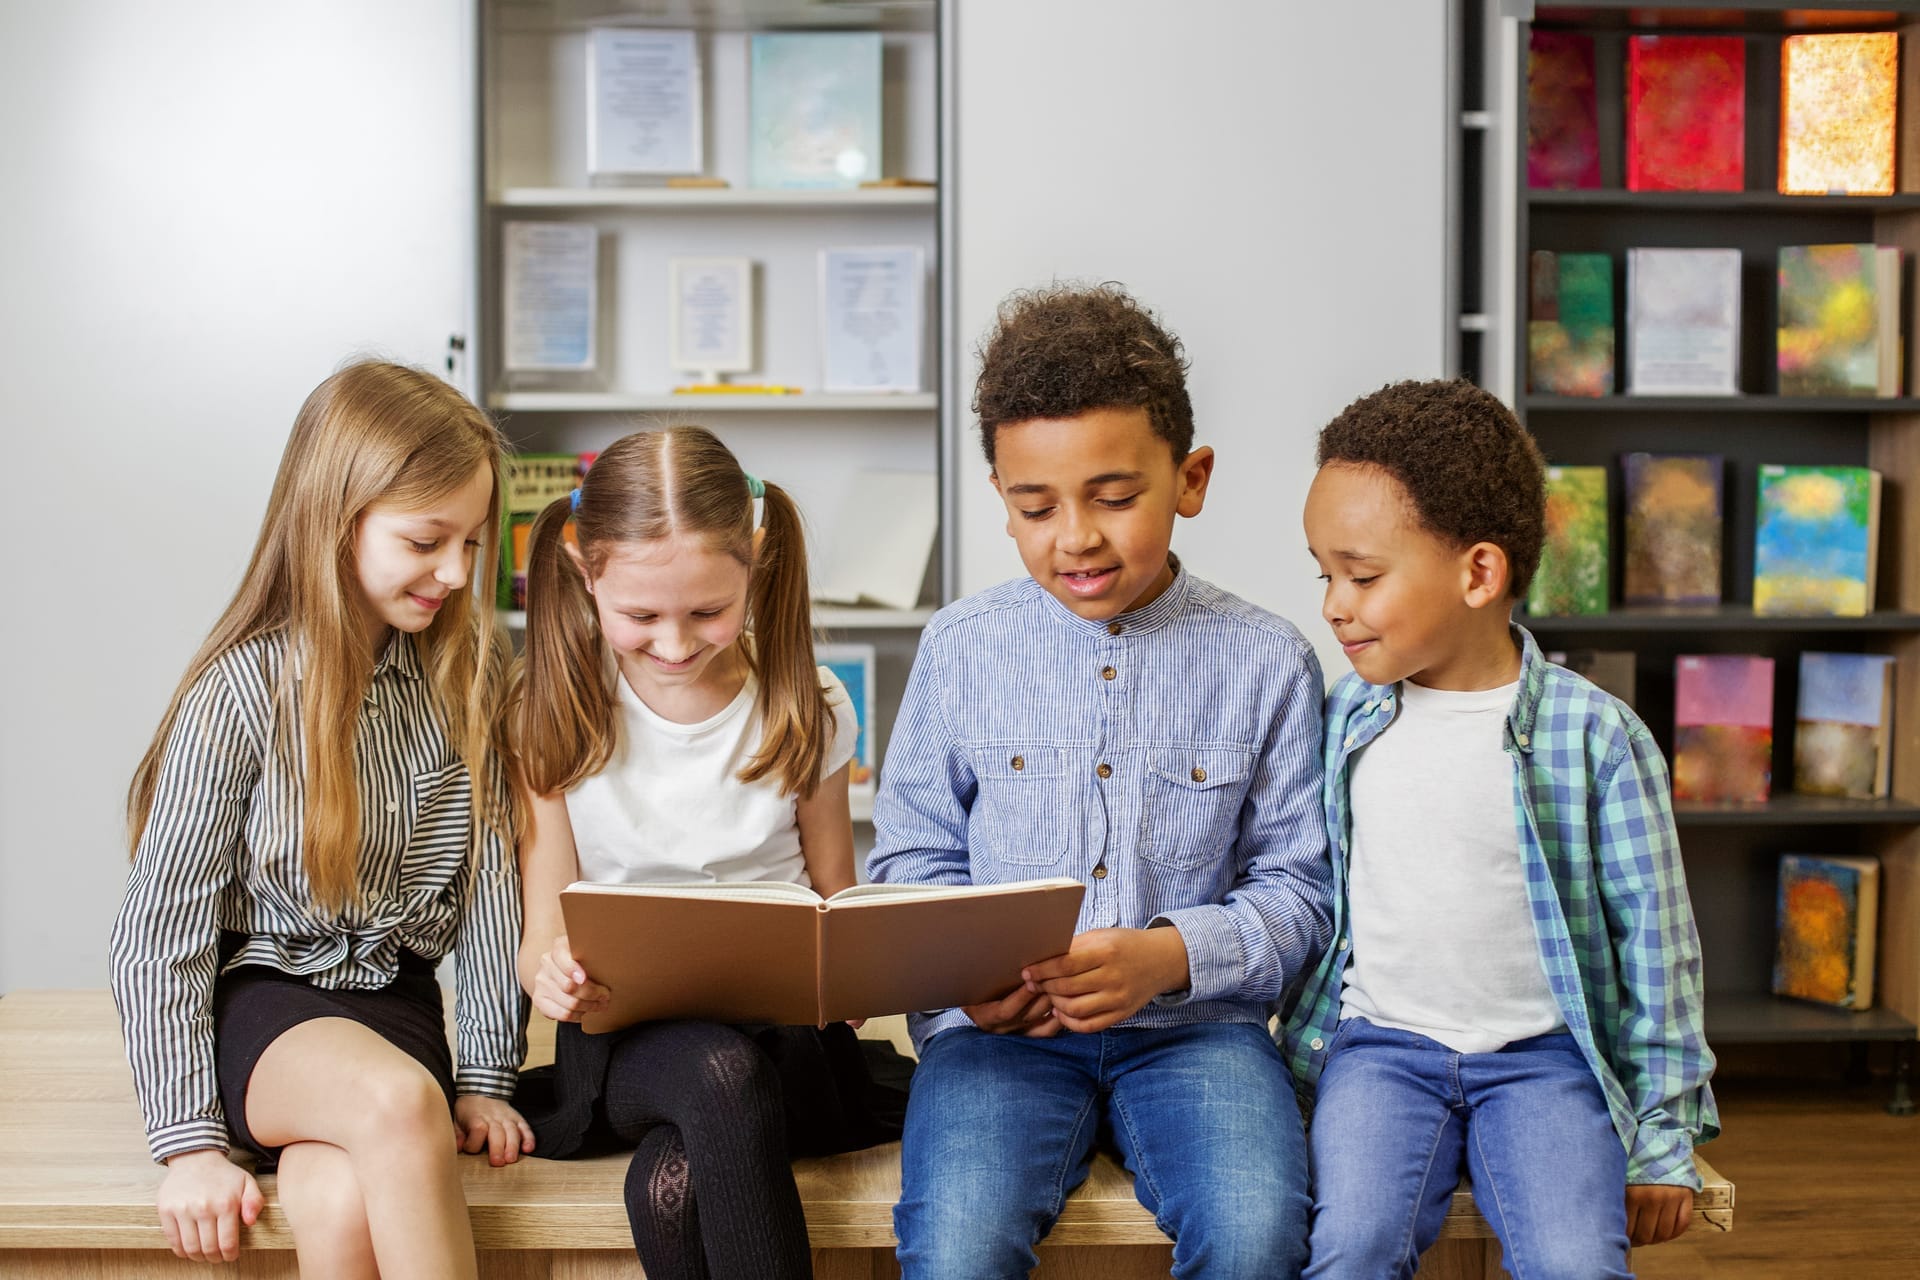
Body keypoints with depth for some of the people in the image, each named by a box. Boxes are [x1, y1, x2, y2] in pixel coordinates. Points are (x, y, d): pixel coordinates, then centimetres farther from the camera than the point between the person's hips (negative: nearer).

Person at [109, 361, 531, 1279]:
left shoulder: (467, 672, 1)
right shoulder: (240, 693, -11)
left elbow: (489, 877, 5)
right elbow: (159, 932, -9)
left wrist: (486, 1074, 1)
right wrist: (190, 1141, -12)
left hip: (393, 994, 3)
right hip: (257, 996, -2)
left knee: (343, 1205, -30)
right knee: (397, 1100, -34)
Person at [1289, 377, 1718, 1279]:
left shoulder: (1594, 734, -8)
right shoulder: (1346, 717, 2)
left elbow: (1656, 942, -3)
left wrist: (1662, 1141, -2)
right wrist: (1296, 1052, 13)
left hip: (1543, 1056, -2)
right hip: (1380, 1045, 2)